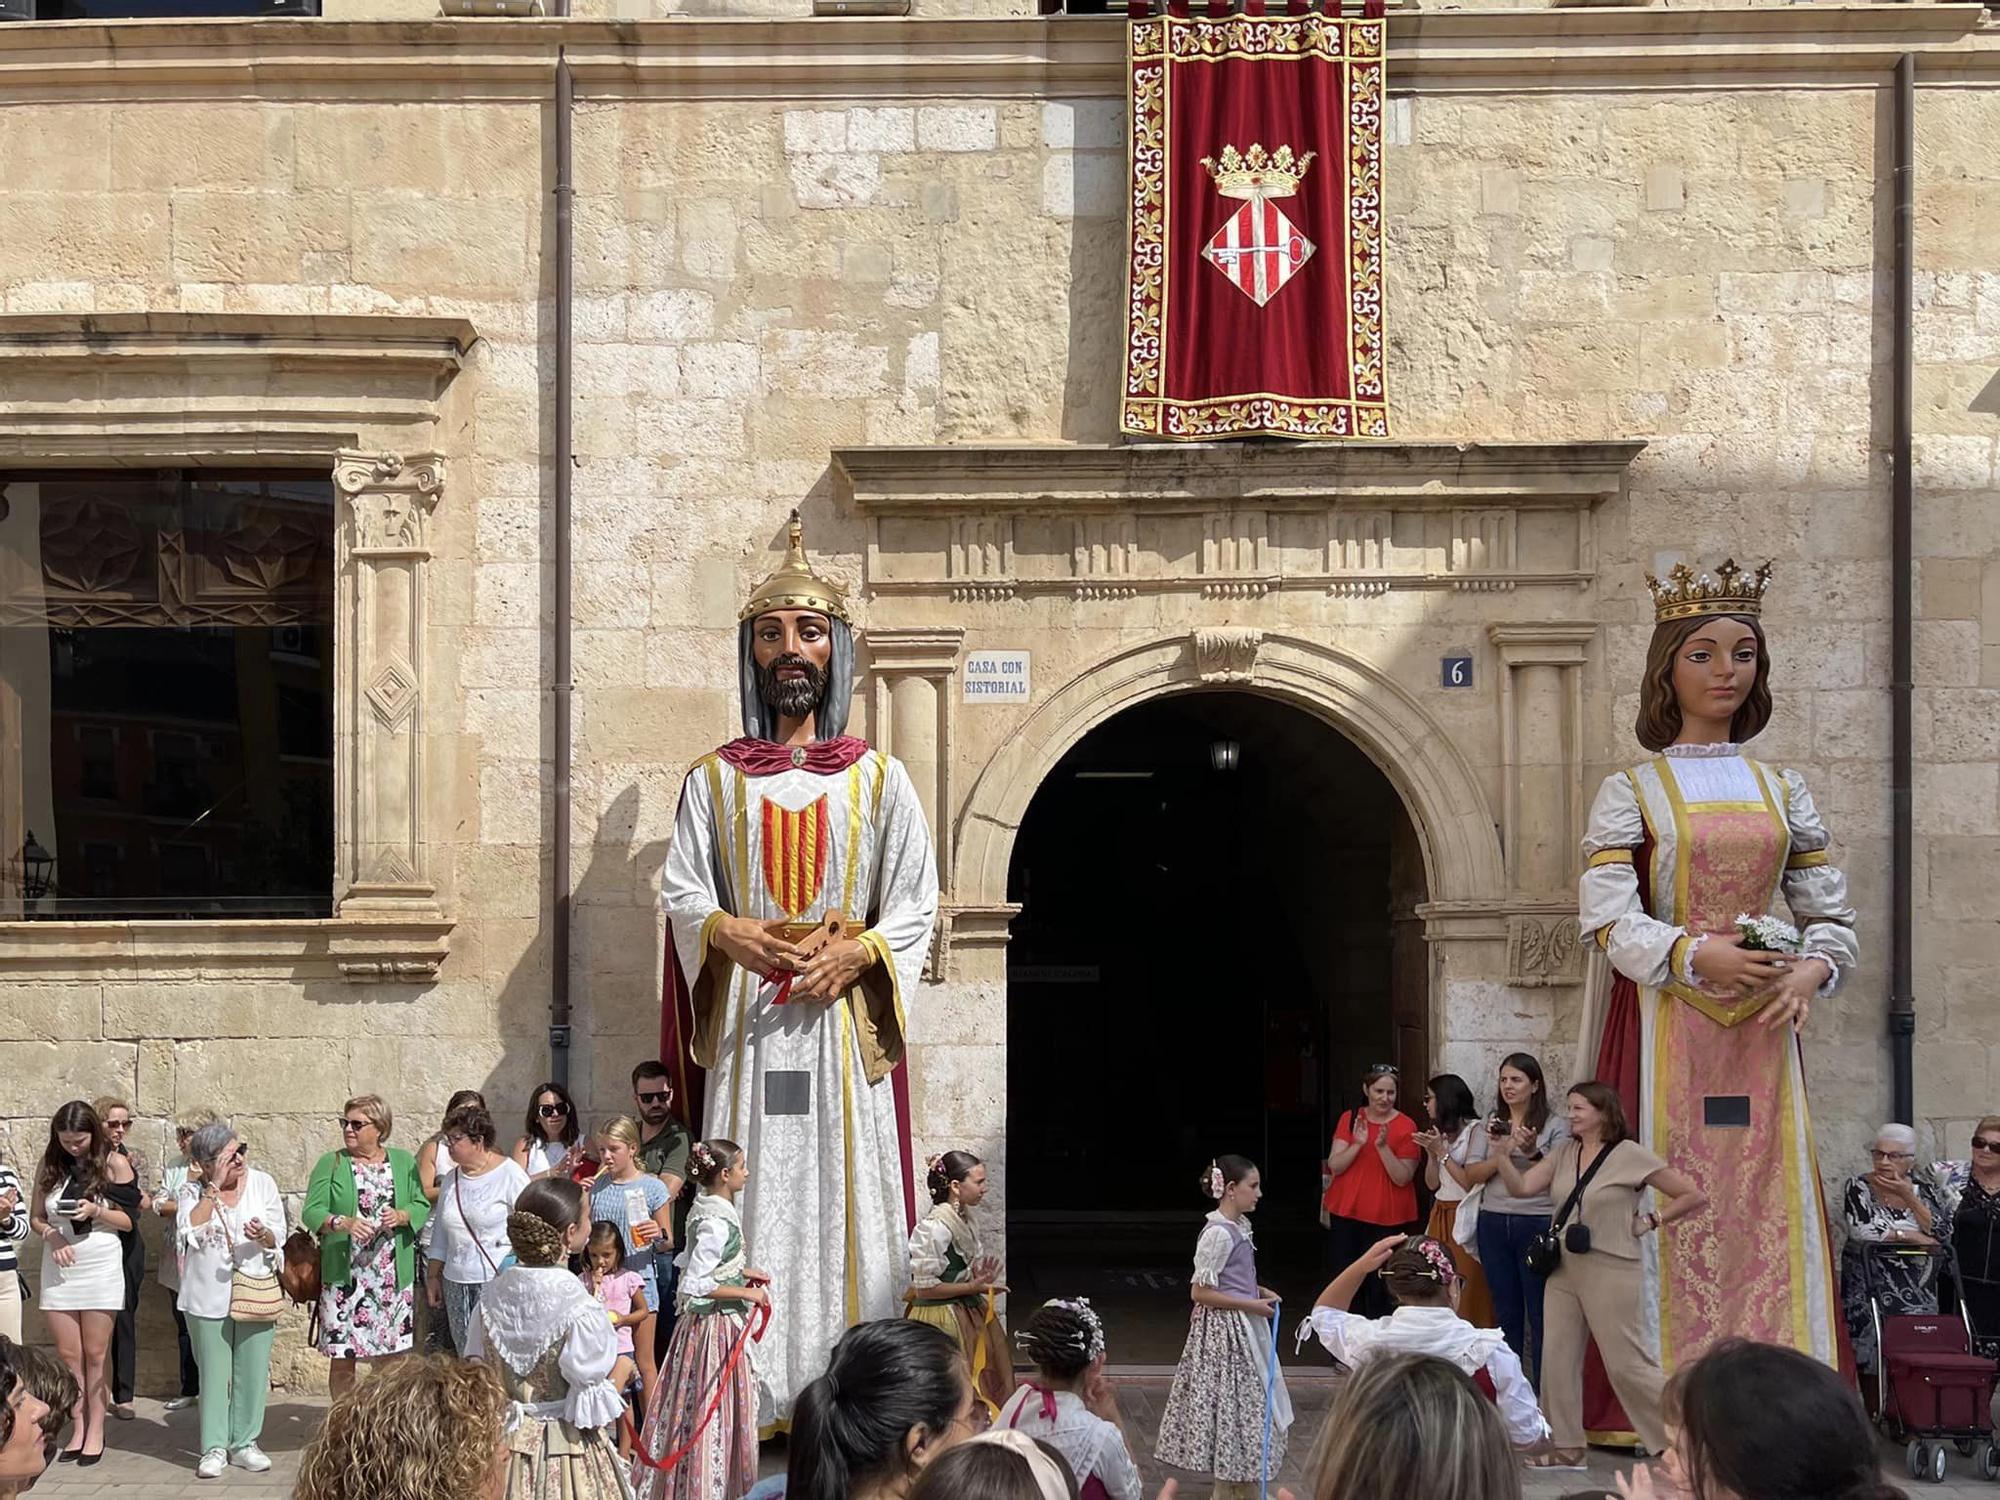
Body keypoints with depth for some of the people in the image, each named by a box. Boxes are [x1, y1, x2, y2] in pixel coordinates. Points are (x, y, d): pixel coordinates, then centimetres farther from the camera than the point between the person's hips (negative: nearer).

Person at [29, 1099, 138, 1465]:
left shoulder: (114, 1164, -3)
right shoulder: (51, 1164, 3)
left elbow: (127, 1221, 0)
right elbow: (35, 1218, 8)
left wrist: (96, 1211, -17)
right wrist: (51, 1236, -12)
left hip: (100, 1267, -3)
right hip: (59, 1267, 3)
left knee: (95, 1354, 1)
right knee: (68, 1355, 5)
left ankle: (96, 1431, 7)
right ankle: (78, 1428, 12)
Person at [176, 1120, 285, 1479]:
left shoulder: (262, 1183, 2)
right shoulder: (194, 1192, -1)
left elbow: (279, 1236, 1)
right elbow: (190, 1230, -18)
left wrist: (263, 1235, -23)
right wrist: (214, 1186, -18)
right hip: (209, 1297, -1)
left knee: (252, 1372, 4)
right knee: (213, 1375, 4)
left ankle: (245, 1443, 17)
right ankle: (214, 1447, 11)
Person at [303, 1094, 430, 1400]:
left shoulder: (404, 1162, 10)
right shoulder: (331, 1164, 3)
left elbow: (422, 1205, 8)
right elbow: (311, 1212, -5)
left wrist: (402, 1216, -13)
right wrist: (342, 1222, -23)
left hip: (394, 1277, 2)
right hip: (344, 1277, -2)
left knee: (393, 1357, 5)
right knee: (343, 1360, -1)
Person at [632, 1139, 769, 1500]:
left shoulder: (705, 1211, 7)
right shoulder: (717, 1223, -22)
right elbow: (694, 1285, -26)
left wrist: (743, 1272, 15)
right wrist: (745, 1293, -19)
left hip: (703, 1323, 10)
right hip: (717, 1325, -10)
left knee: (697, 1407, 16)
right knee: (713, 1408, -1)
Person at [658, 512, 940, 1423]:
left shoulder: (878, 779, 9)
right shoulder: (715, 780, 11)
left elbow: (915, 905, 5)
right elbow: (682, 893, 4)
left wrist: (856, 951, -13)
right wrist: (730, 931, -17)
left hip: (842, 1014, 0)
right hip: (746, 1021, 0)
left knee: (847, 1195, -4)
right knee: (752, 1204, -5)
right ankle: (751, 1401, -4)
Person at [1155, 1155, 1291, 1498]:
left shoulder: (1239, 1226, 7)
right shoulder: (1218, 1233, -21)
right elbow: (1200, 1292, -21)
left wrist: (1260, 1292, 6)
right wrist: (1251, 1305, -19)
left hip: (1244, 1328, 10)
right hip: (1225, 1330, -10)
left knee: (1245, 1404, 15)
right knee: (1229, 1404, -1)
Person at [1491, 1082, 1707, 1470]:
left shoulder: (1629, 1155, -9)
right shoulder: (1564, 1153, 8)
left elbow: (1694, 1196, -7)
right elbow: (1521, 1188, 1)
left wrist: (1648, 1222, -9)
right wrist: (1505, 1153, -11)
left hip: (1610, 1272, -7)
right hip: (1564, 1268, 7)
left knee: (1626, 1364, -5)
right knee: (1557, 1358, 6)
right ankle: (1566, 1448, 15)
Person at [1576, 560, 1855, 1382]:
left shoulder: (1782, 791, 12)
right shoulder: (1630, 793, 2)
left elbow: (1830, 915, 11)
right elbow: (1606, 919, -8)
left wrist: (1810, 971, -10)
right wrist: (1695, 956, -23)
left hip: (1760, 1035, 3)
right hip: (1667, 1028, -3)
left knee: (1772, 1212, 0)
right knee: (1675, 1207, -5)